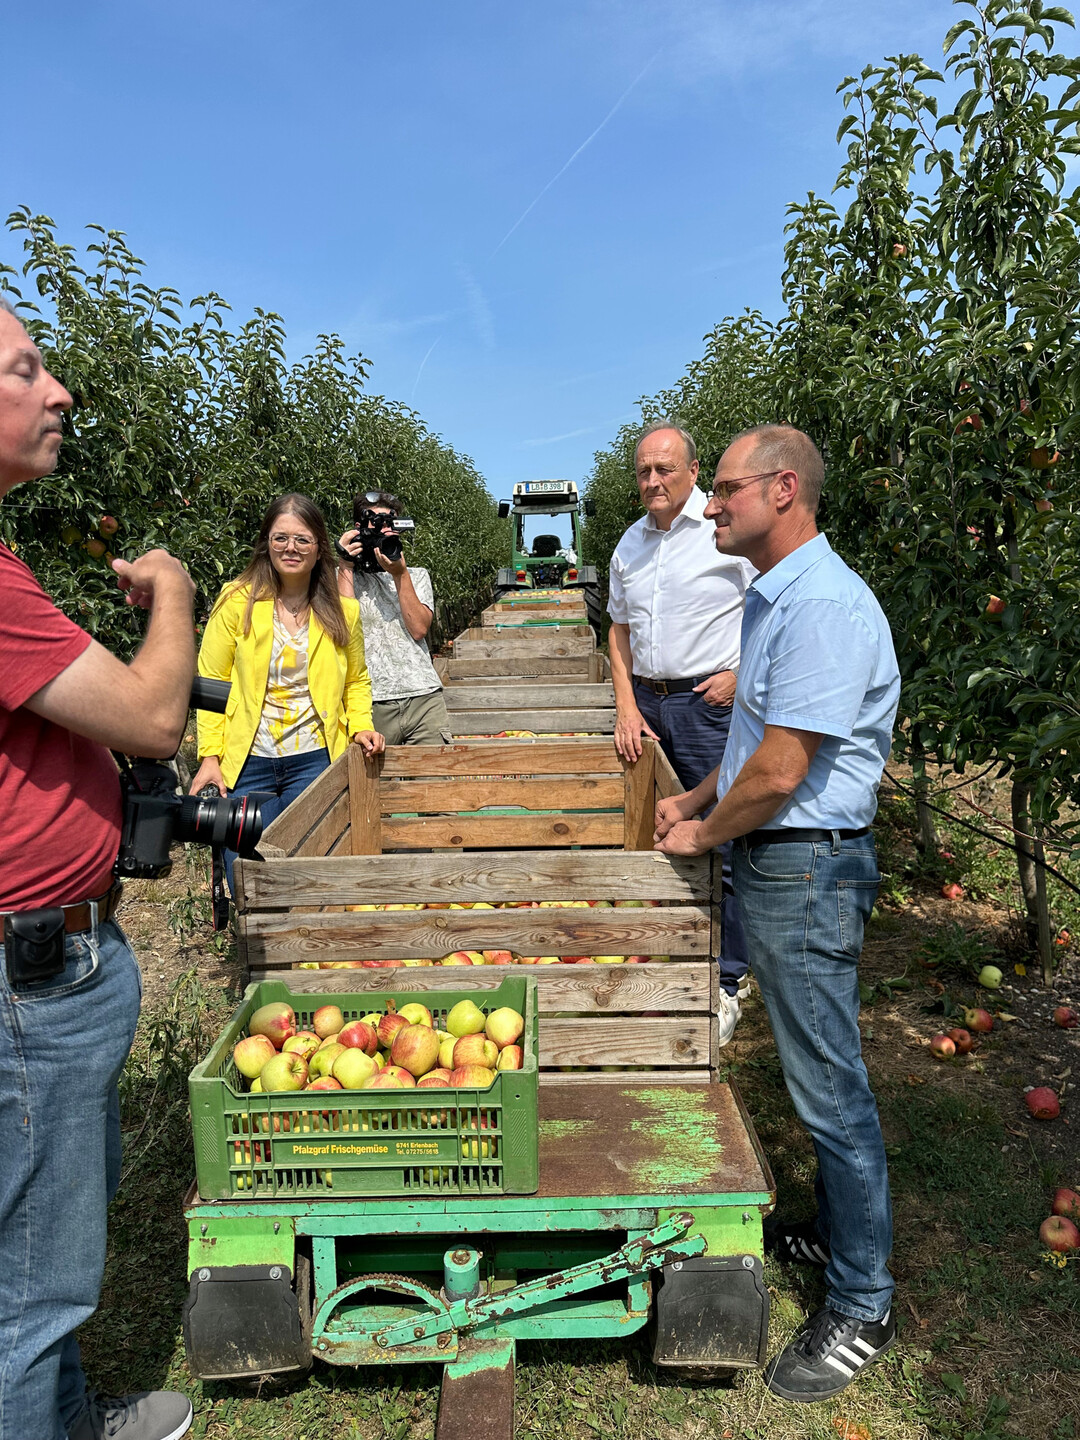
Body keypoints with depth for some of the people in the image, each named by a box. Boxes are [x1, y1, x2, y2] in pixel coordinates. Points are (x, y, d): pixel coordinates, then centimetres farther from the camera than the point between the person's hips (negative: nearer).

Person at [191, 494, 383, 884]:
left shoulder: (343, 612, 5)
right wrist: (210, 756, -6)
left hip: (313, 761, 1)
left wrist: (360, 726, 2)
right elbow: (211, 682, 0)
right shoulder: (237, 602, -2)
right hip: (246, 763, -1)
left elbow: (356, 680, 19)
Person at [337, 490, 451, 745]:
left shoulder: (417, 575, 18)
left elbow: (419, 629, 1)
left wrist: (400, 574, -5)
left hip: (424, 697, 2)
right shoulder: (344, 576, 12)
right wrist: (346, 564, -3)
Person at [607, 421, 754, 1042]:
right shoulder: (631, 543, 13)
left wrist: (742, 677, -12)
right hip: (647, 702, 6)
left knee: (721, 845, -4)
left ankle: (727, 984, 10)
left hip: (710, 701, -6)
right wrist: (626, 705, 9)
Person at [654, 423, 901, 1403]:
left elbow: (779, 773, -24)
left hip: (807, 871, -10)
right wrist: (696, 800, 18)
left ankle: (862, 1307, 21)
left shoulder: (823, 605, -22)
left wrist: (704, 835, -9)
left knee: (830, 1084, 3)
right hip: (775, 863, 10)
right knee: (815, 1069, 21)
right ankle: (837, 1230, 40)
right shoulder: (773, 595, 13)